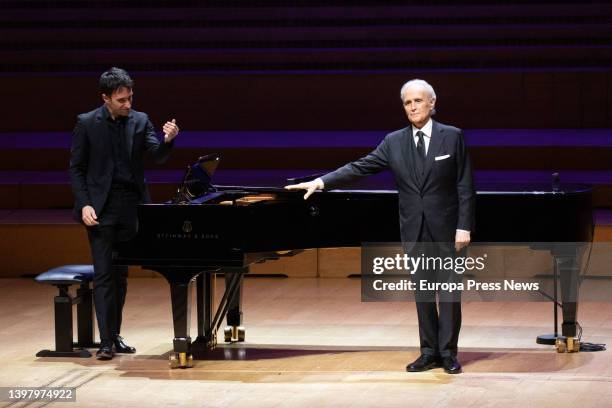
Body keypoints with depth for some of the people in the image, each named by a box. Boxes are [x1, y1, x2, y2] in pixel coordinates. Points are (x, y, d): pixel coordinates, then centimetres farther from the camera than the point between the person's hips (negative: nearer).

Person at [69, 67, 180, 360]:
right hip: (101, 207, -3)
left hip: (129, 207, 4)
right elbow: (76, 168, -1)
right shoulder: (87, 123, -4)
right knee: (104, 274, -7)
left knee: (120, 274, 11)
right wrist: (84, 204, -11)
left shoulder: (140, 121, 4)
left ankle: (115, 335, 19)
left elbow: (158, 156, -6)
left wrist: (168, 140, -27)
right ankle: (106, 341, -8)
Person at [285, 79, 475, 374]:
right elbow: (360, 167, 1)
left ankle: (448, 353, 7)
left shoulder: (452, 137, -2)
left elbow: (465, 186, -4)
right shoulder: (394, 142, 5)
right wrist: (321, 182, -9)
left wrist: (464, 226, -11)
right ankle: (430, 352, 13)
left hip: (445, 228, -3)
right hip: (414, 230, 3)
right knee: (422, 292, 7)